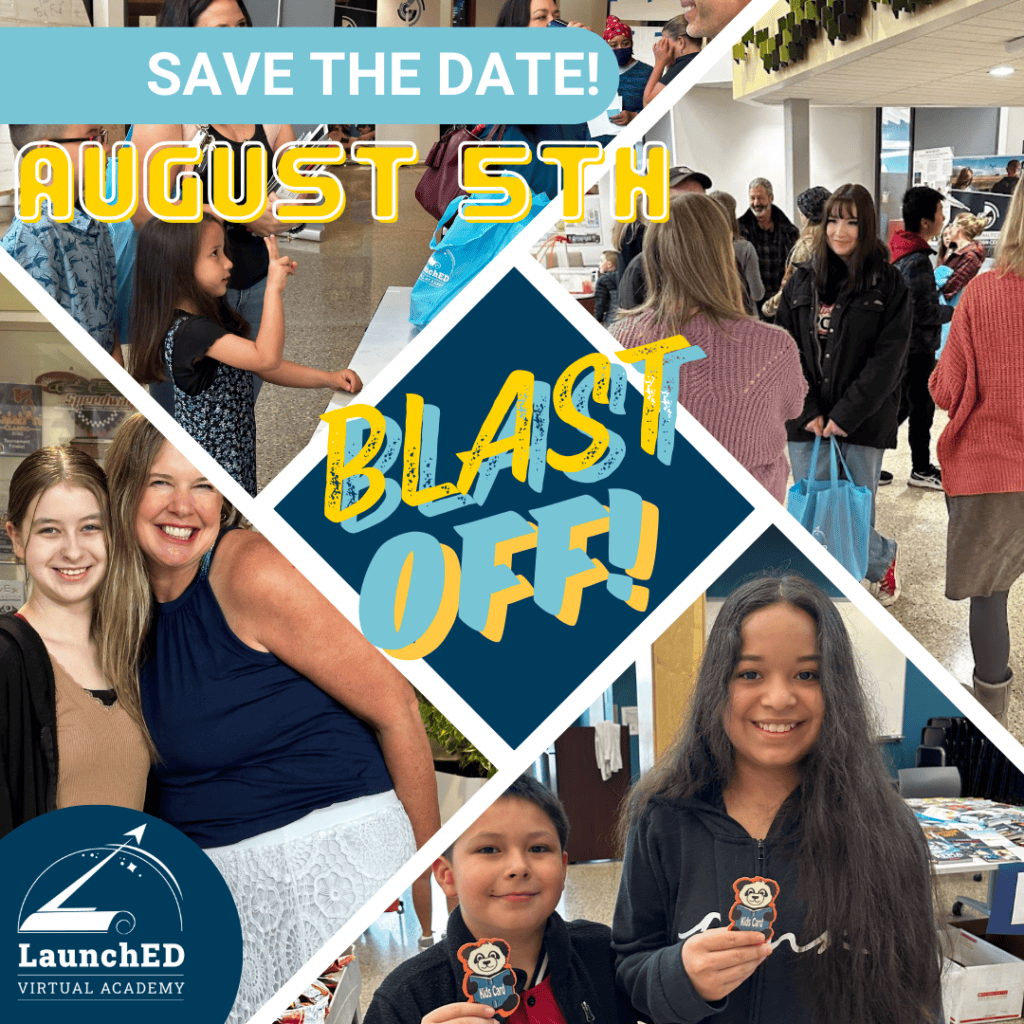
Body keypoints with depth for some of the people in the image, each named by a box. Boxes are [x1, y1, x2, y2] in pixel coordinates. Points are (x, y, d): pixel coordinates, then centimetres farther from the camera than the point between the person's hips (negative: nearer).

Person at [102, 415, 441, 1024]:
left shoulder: (253, 573, -15)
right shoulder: (131, 611, 6)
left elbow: (395, 707, -12)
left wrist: (430, 863, -5)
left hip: (329, 856, -6)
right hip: (215, 874, 6)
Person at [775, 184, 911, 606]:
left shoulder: (889, 284, -1)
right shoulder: (803, 281, 7)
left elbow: (888, 357, -8)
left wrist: (846, 414, -14)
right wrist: (809, 411, -8)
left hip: (864, 421, -3)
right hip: (808, 421, 3)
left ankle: (882, 559, 31)